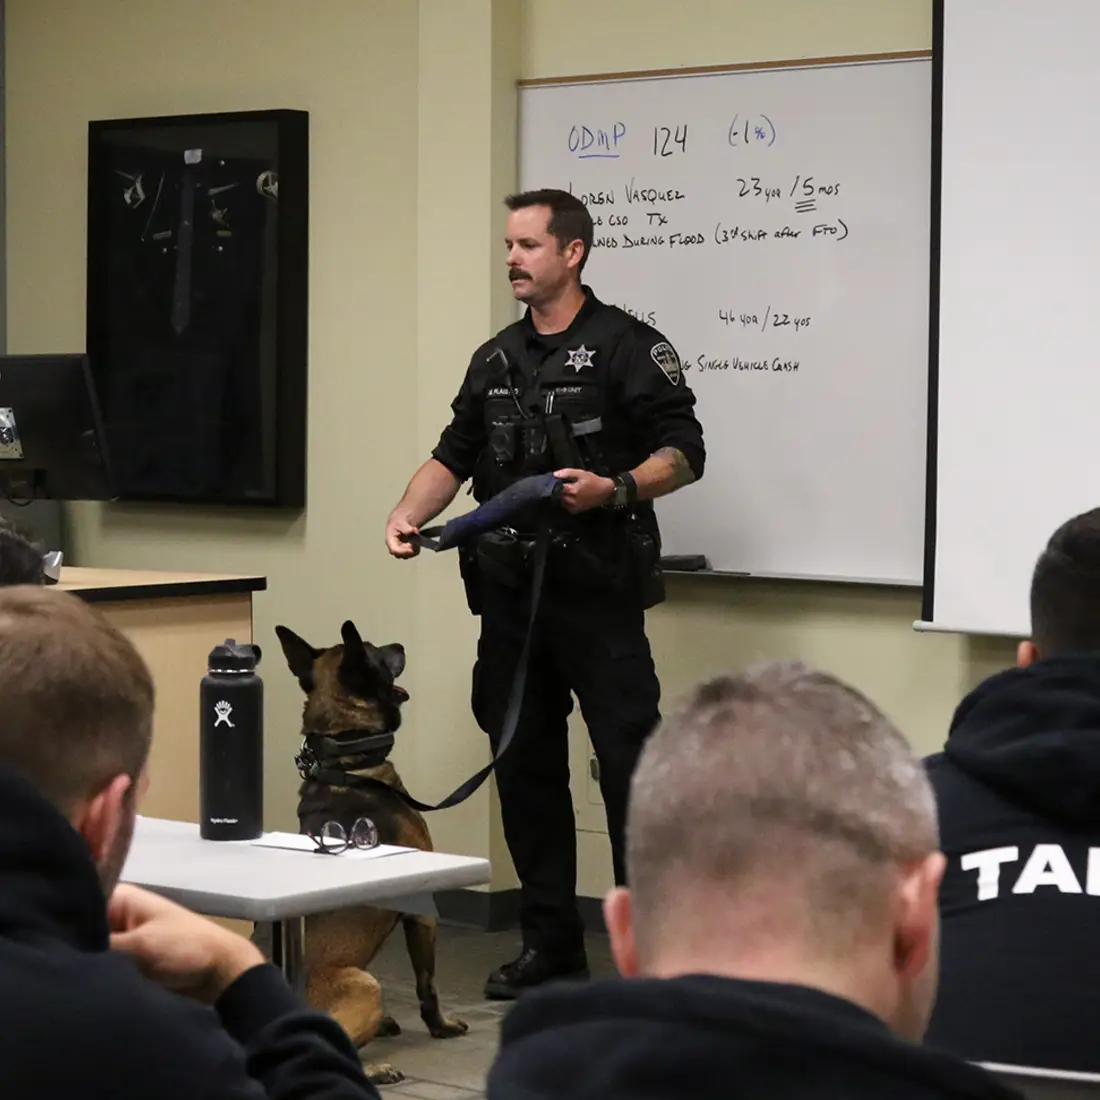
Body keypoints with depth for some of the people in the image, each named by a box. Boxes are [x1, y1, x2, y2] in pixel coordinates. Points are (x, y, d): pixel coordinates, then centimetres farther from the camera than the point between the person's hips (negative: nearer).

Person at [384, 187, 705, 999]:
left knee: (630, 765, -8)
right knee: (526, 769, 9)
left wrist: (614, 489, -23)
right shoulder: (497, 360, 17)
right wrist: (412, 511, 1)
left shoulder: (626, 347, -3)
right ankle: (552, 945, 18)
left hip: (598, 594, -7)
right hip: (511, 592, 7)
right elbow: (455, 455, 19)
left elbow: (683, 453, -8)